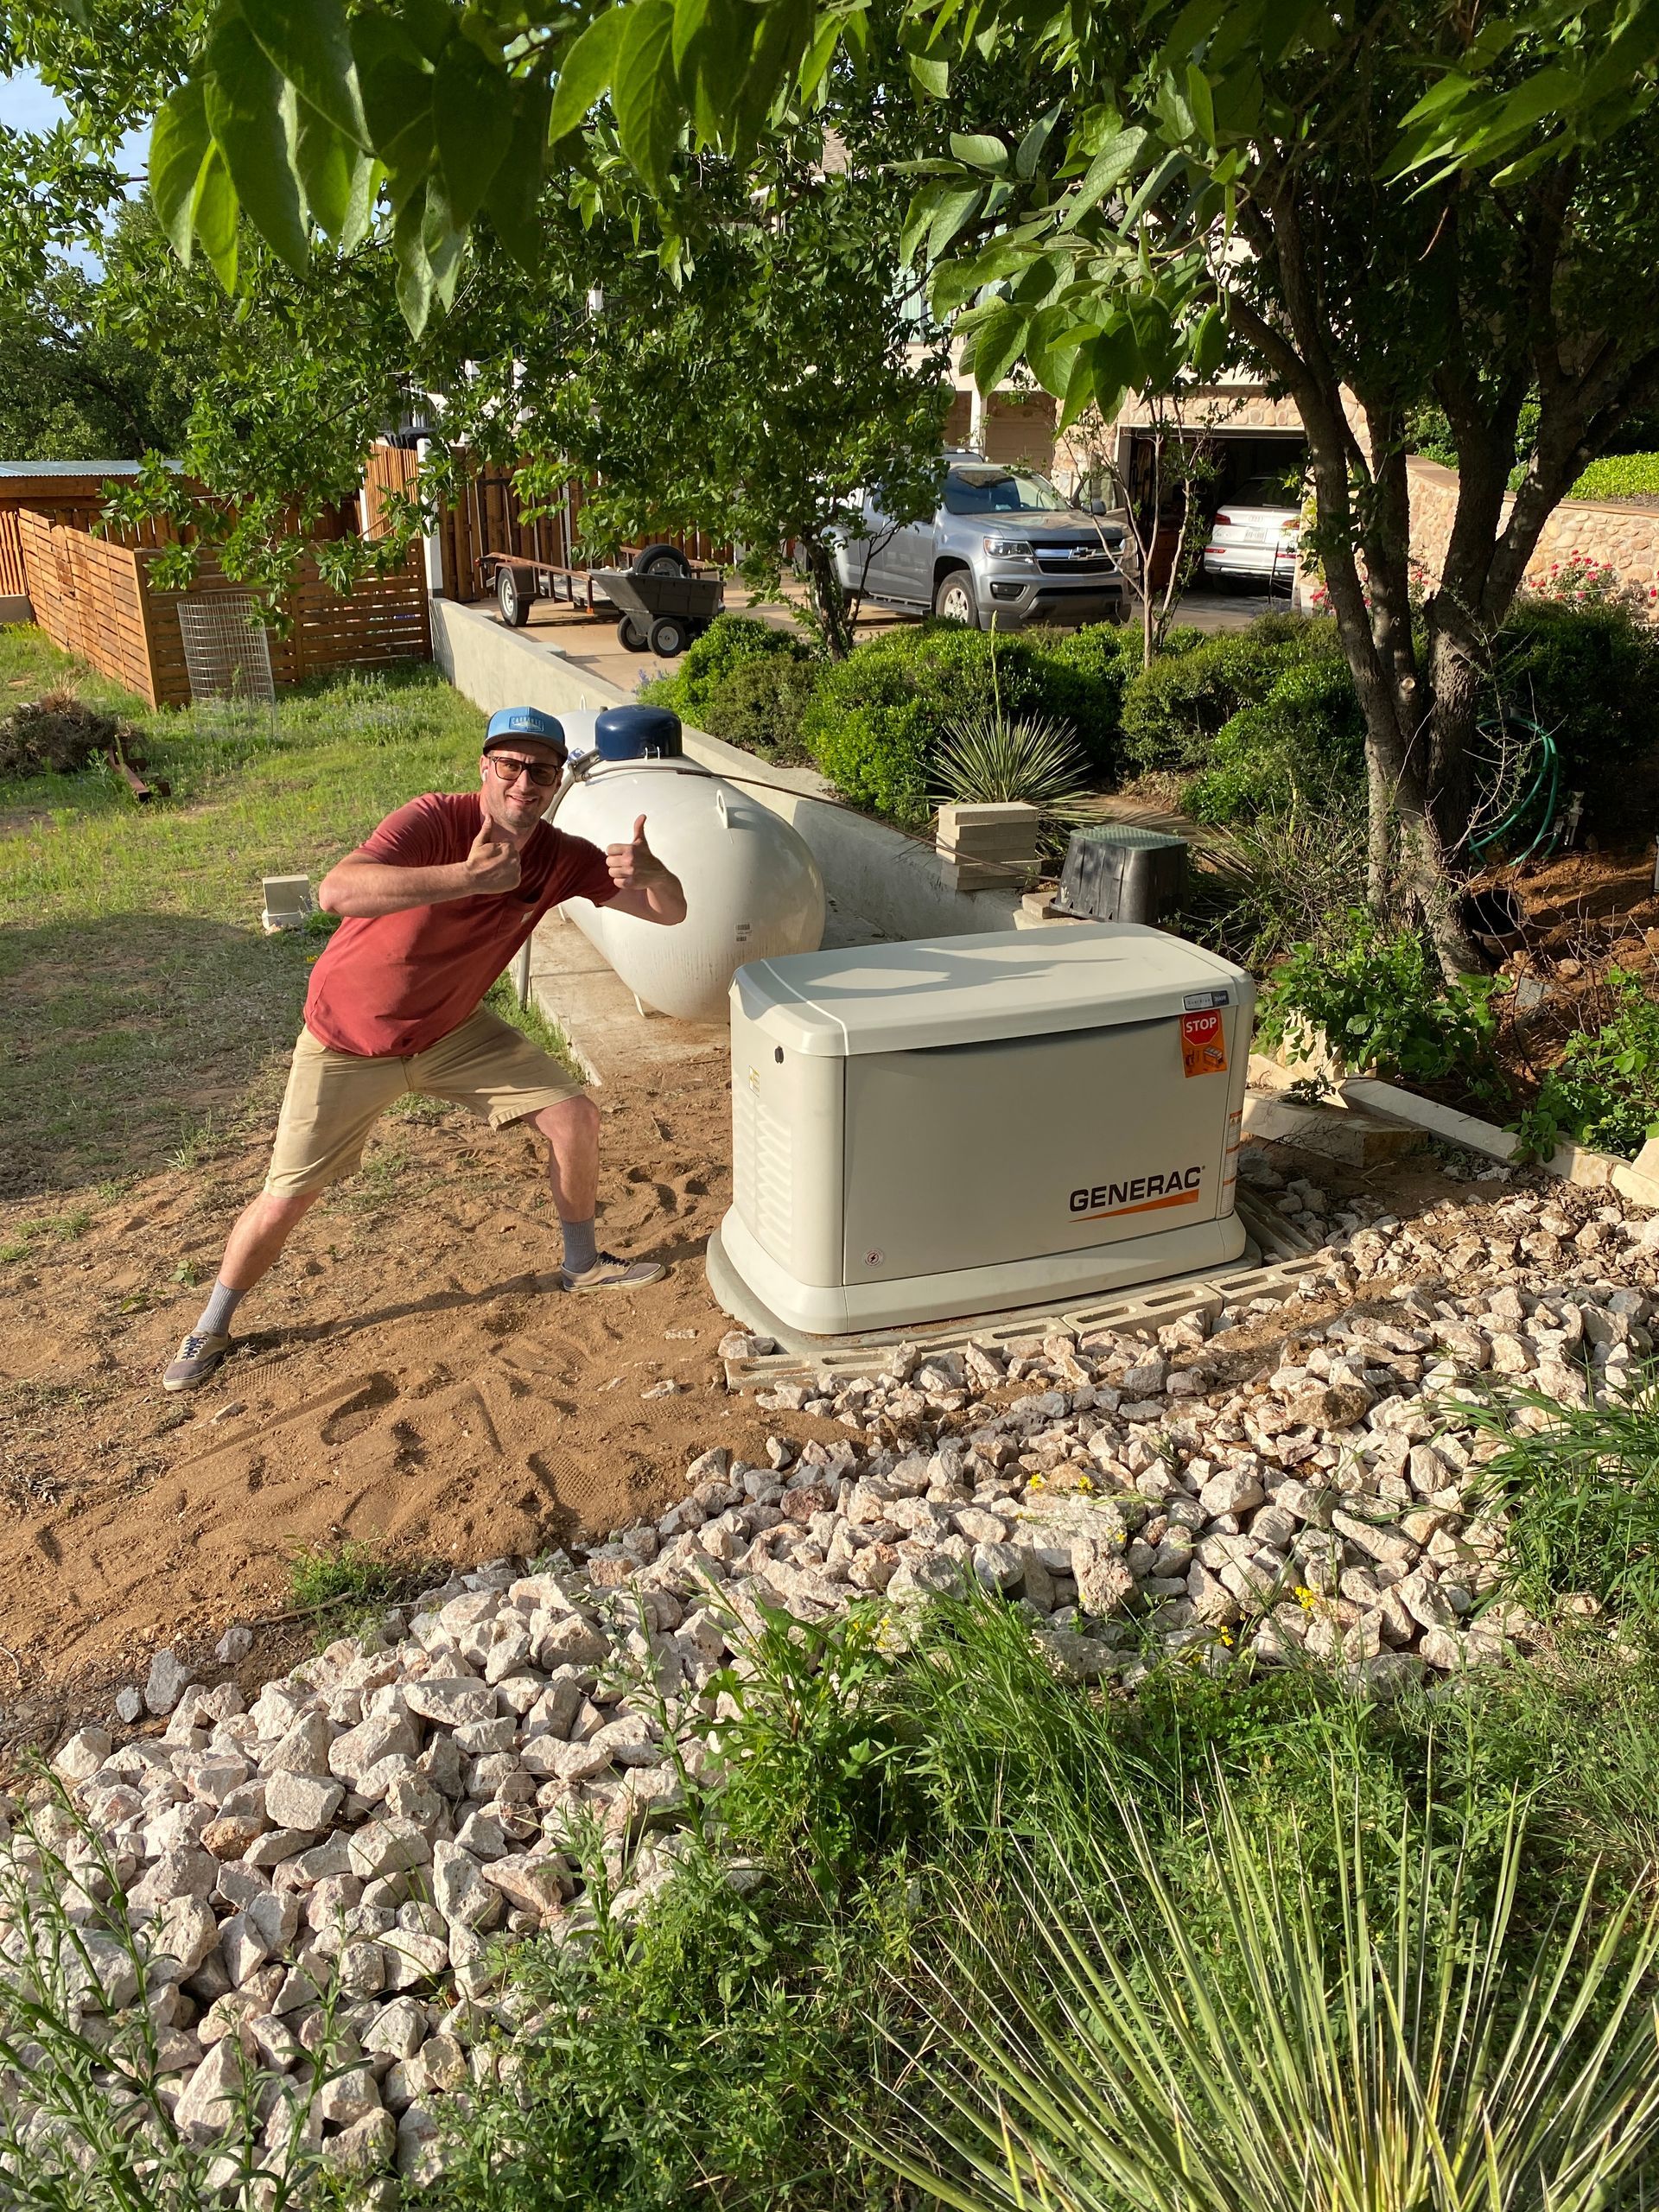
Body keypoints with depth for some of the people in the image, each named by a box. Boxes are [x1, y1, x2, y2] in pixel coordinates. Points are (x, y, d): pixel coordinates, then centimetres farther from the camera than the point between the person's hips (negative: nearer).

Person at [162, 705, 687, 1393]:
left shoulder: (560, 859, -12)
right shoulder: (437, 820, -30)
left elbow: (671, 913, -10)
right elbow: (337, 891, -47)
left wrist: (651, 873, -34)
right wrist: (467, 877, -51)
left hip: (452, 1029, 5)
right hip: (349, 1040, -4)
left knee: (574, 1116, -3)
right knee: (285, 1201, 1)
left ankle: (583, 1263, 22)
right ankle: (210, 1330, 27)